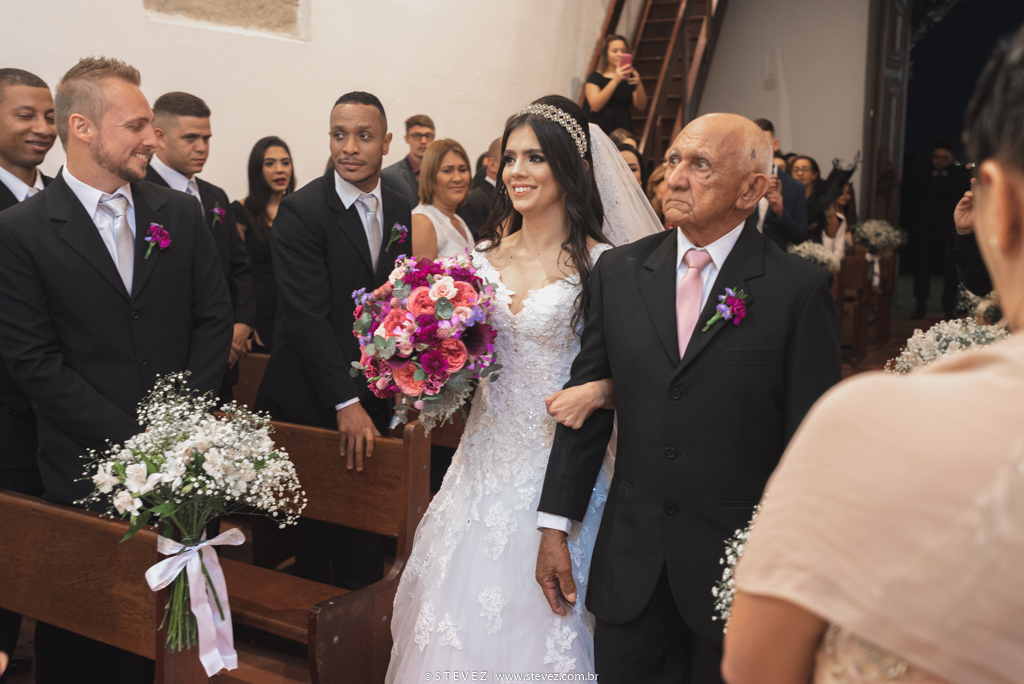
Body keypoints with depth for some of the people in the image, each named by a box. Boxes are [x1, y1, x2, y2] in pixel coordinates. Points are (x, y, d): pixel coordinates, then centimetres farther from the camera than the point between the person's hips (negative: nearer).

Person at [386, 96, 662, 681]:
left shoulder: (601, 264, -9)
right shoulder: (484, 258, 7)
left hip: (558, 472, -5)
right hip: (487, 463, 5)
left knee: (540, 622, 5)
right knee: (466, 620, 13)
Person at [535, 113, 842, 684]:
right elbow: (586, 401, 6)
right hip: (629, 566, 3)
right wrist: (556, 526, 6)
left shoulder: (800, 288, -8)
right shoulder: (619, 272, 3)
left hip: (739, 566, -3)